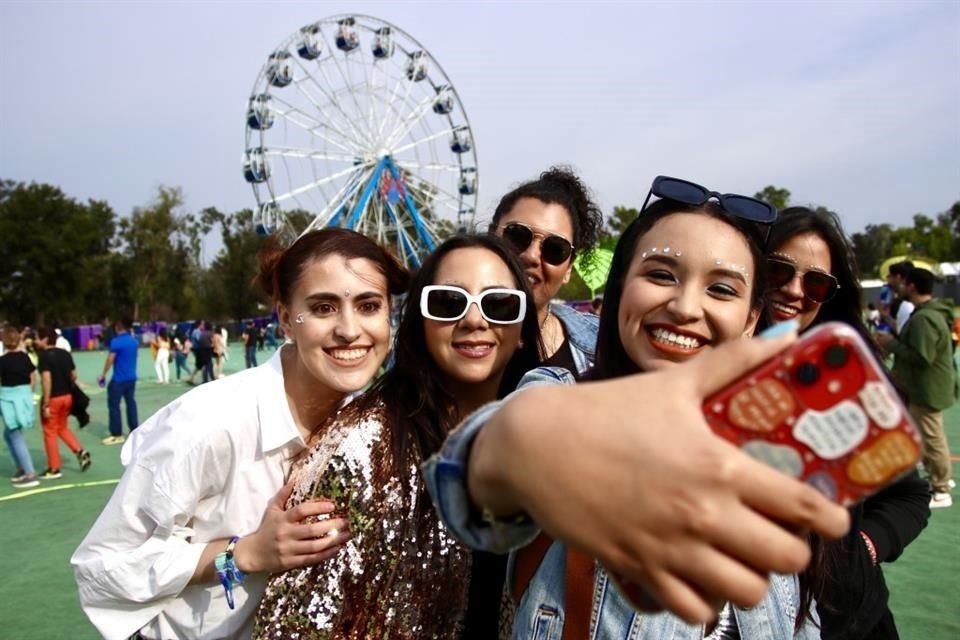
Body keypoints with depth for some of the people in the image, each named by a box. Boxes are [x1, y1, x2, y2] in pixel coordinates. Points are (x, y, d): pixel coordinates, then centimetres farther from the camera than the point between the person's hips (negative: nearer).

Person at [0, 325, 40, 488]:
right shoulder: (25, 357, 5)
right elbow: (33, 379, 12)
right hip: (24, 397, 7)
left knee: (16, 438, -1)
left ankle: (31, 475, -2)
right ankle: (20, 468, 25)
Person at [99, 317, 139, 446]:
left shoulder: (116, 341, -15)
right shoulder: (134, 341, 7)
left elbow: (110, 360, -13)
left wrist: (103, 375, -3)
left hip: (119, 379, -7)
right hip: (132, 377, 7)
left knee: (113, 405, 1)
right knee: (131, 403, 13)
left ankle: (117, 435, 2)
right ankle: (135, 431, 16)